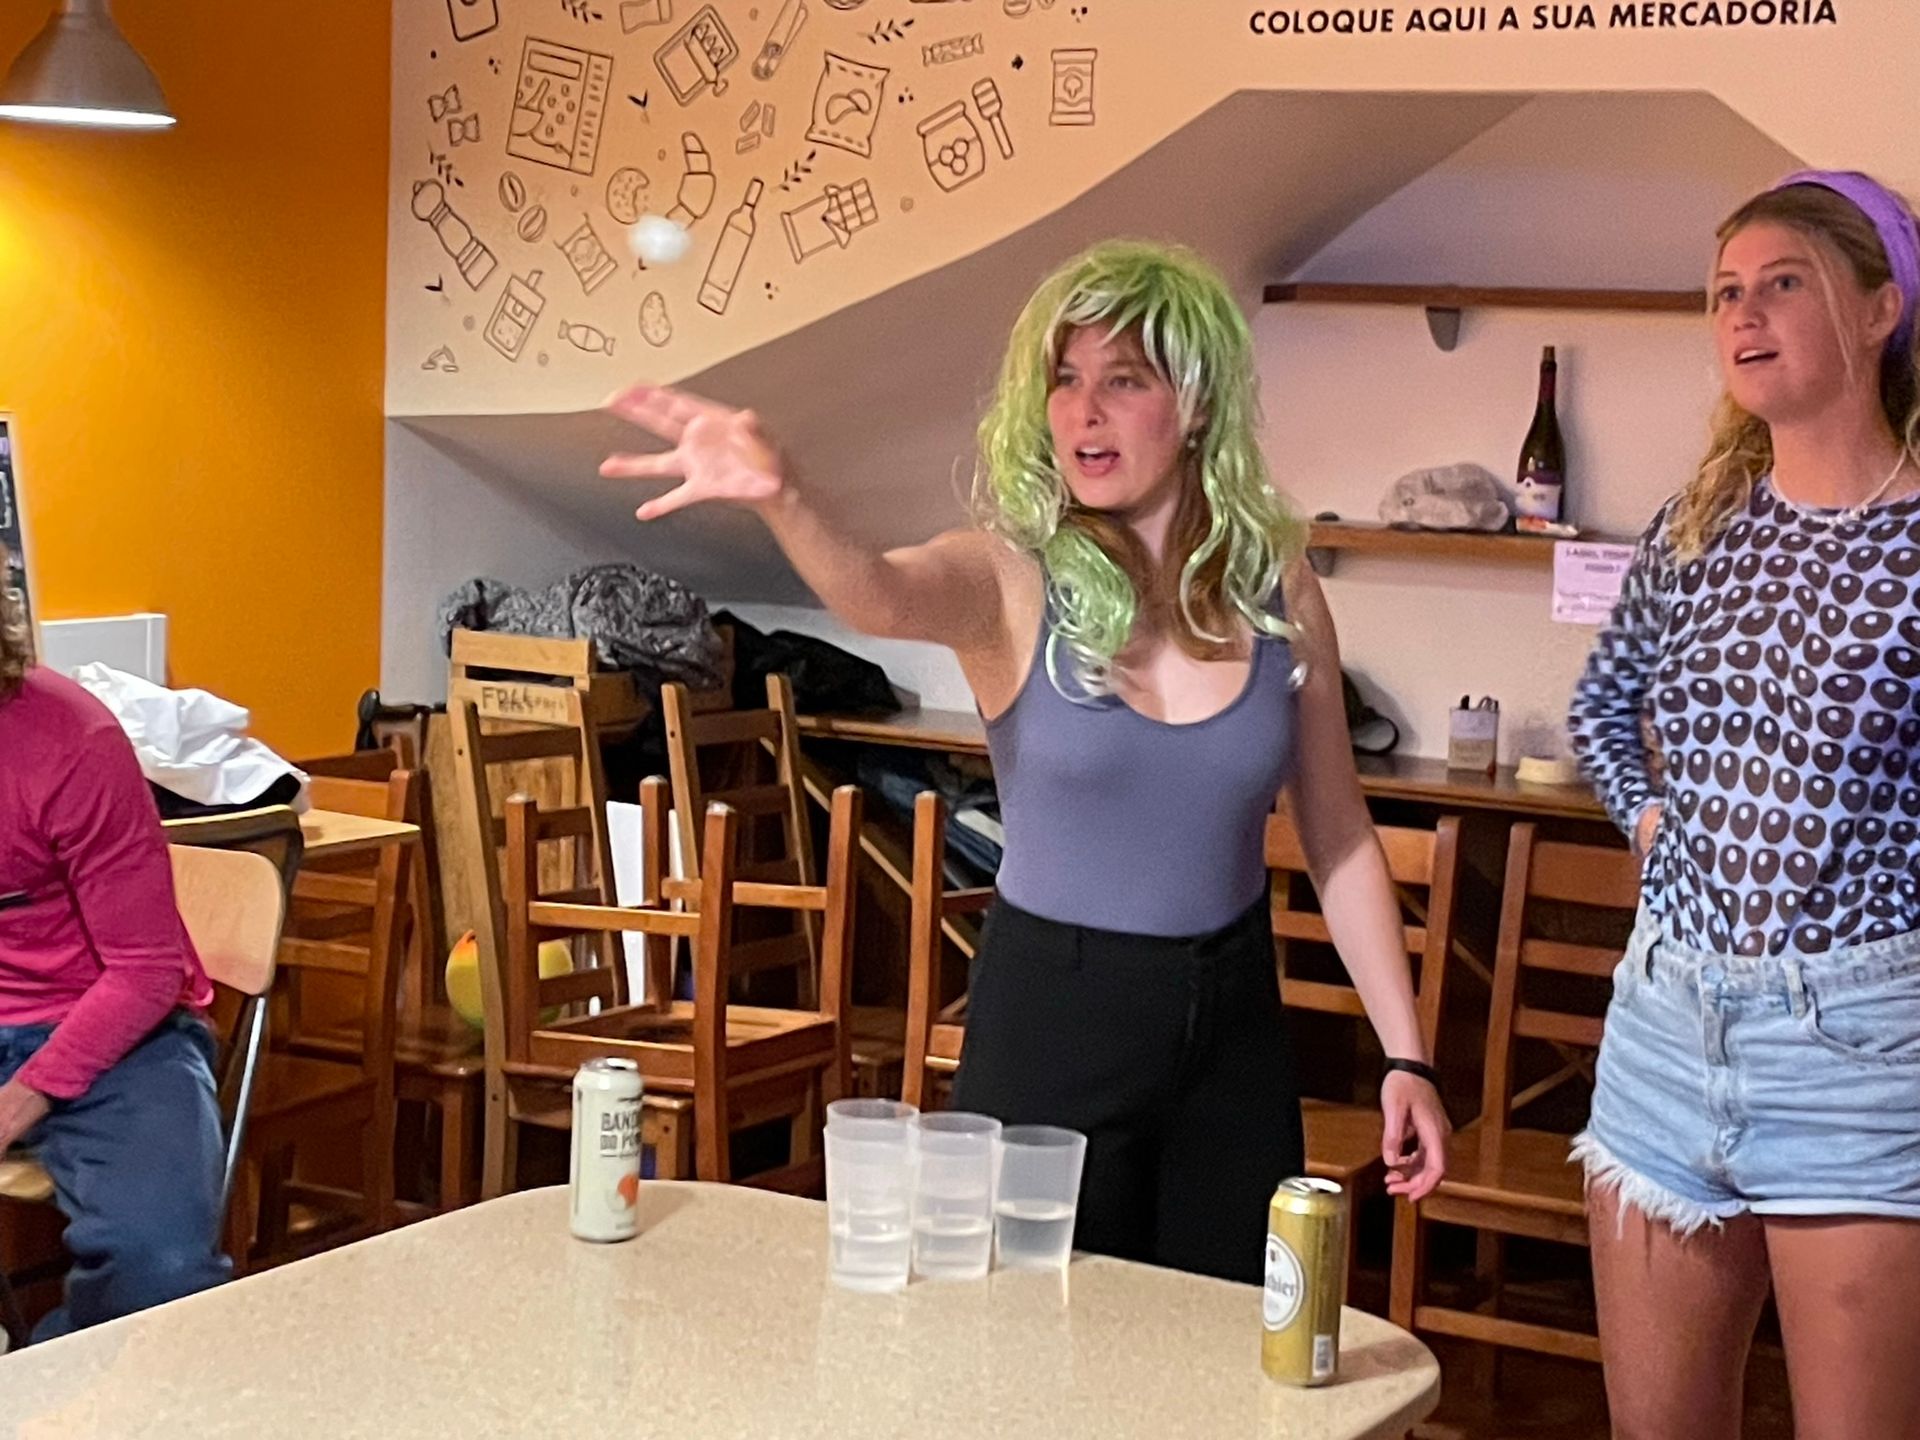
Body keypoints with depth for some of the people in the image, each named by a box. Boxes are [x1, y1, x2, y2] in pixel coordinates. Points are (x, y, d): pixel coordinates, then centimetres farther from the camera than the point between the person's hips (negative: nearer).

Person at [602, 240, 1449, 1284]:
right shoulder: (1011, 578, -11)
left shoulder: (1275, 589, -2)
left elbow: (1339, 841, 5)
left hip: (1229, 1019, 3)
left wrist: (1405, 1054, 3)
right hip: (1048, 1016, -3)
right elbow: (882, 599, -35)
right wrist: (780, 501, -56)